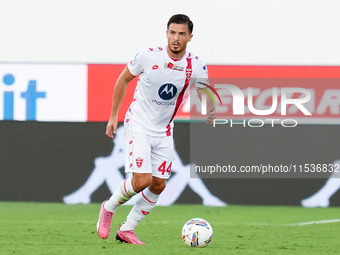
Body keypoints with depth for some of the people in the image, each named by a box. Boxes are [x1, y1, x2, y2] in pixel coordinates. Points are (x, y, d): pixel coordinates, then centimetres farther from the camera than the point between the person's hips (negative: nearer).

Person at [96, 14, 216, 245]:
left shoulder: (196, 65, -8)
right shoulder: (149, 56, -14)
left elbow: (206, 95, -7)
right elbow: (124, 79, 0)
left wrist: (210, 113, -33)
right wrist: (113, 116, 1)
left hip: (164, 131, 4)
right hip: (138, 125, -4)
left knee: (158, 185, 3)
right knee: (142, 180, -18)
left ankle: (127, 230, 18)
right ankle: (108, 208, 9)